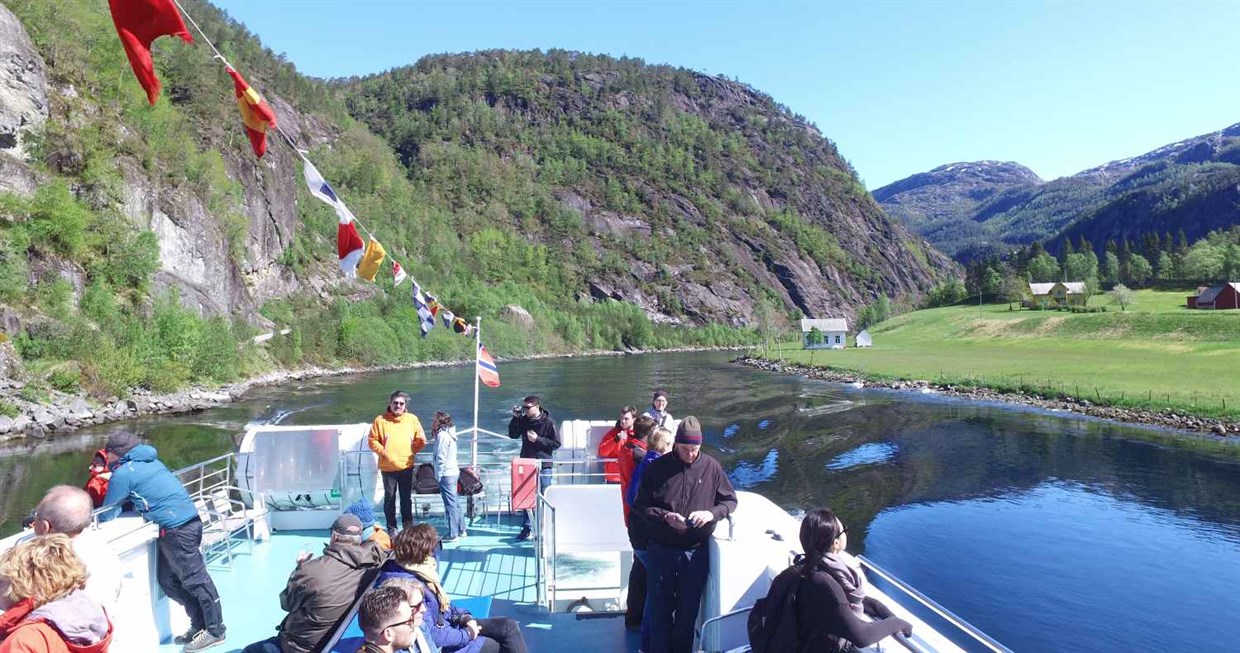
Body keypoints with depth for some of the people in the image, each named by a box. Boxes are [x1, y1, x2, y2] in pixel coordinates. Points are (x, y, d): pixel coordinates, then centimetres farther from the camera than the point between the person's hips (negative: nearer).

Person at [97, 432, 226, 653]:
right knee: (168, 580, 16)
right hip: (188, 520, 9)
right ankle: (199, 624, 22)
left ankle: (215, 630, 7)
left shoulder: (123, 473, -8)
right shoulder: (148, 461, 17)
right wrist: (126, 501, 21)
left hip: (176, 529, -9)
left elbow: (107, 515, 0)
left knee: (195, 580, -1)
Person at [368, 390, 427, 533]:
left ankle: (408, 526, 20)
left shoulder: (412, 419, 3)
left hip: (406, 466, 1)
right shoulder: (381, 420, -2)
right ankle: (391, 528, 16)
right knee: (390, 498, 5)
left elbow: (421, 440, 9)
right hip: (388, 467, -1)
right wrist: (383, 452, -9)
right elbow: (372, 440, 1)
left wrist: (412, 451, 2)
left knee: (407, 498, 9)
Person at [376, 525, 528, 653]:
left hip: (448, 624, 8)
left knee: (509, 626, 1)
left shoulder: (420, 570, -3)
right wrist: (467, 634, -16)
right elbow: (431, 636, -28)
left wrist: (464, 617, -2)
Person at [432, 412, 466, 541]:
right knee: (455, 502, 15)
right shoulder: (448, 434, 14)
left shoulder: (442, 435, -15)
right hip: (453, 472, 10)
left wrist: (438, 475, -14)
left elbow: (441, 457, -19)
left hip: (446, 474, -10)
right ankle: (461, 530, 23)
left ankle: (453, 534, -1)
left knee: (450, 504, -5)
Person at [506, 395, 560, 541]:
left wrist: (538, 439, -17)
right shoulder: (523, 420, 4)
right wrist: (515, 418, -4)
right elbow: (512, 435, 7)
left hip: (543, 466, -5)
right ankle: (526, 528, 19)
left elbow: (556, 444, -9)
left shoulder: (548, 422, -10)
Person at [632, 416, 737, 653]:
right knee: (659, 607, 10)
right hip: (661, 550, 0)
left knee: (688, 609, 13)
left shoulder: (712, 467, -3)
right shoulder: (657, 467, -6)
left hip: (696, 551, 1)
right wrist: (664, 516, -18)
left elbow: (730, 500, 5)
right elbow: (640, 505, -2)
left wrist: (711, 513, -14)